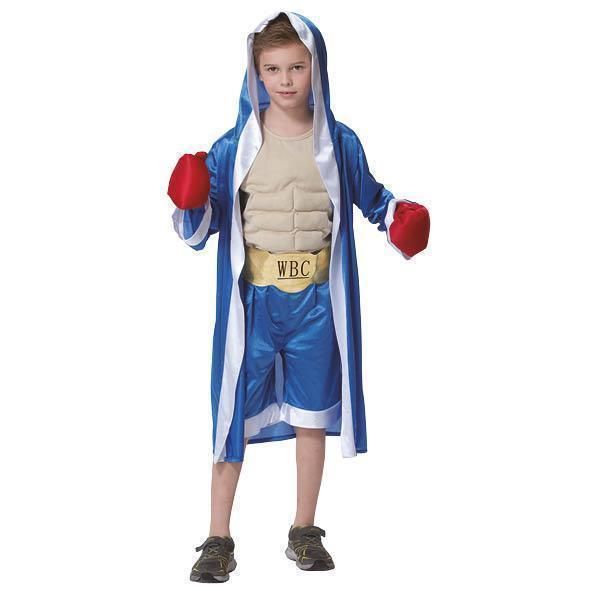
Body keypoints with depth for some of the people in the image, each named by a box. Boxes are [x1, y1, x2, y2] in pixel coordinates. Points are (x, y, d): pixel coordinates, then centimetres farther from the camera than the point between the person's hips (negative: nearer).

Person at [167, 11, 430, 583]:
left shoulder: (339, 143, 1)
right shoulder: (235, 146, -1)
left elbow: (370, 197, 15)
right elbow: (200, 228, 1)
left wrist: (400, 216, -6)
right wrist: (191, 203, -21)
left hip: (316, 302, 1)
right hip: (252, 300, -1)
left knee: (312, 417, 10)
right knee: (234, 415, 2)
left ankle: (304, 532, 26)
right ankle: (218, 541, 12)